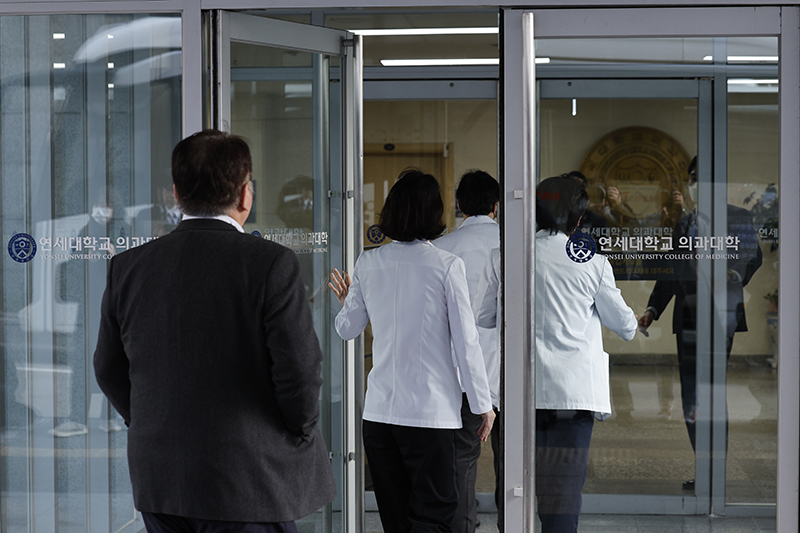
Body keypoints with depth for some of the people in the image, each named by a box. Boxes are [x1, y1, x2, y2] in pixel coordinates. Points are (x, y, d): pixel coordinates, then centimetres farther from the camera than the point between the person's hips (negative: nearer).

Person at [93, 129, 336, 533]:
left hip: (159, 482, 5)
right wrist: (301, 430, 4)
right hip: (251, 483, -5)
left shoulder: (127, 267, 1)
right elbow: (299, 368, -14)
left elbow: (110, 370, 8)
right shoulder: (270, 264, -14)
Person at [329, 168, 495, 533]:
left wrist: (345, 302, 38)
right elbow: (465, 341, -8)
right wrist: (483, 404, 1)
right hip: (432, 409, -4)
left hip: (379, 411, 4)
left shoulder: (368, 263, 3)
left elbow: (347, 329, 15)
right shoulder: (446, 265, -9)